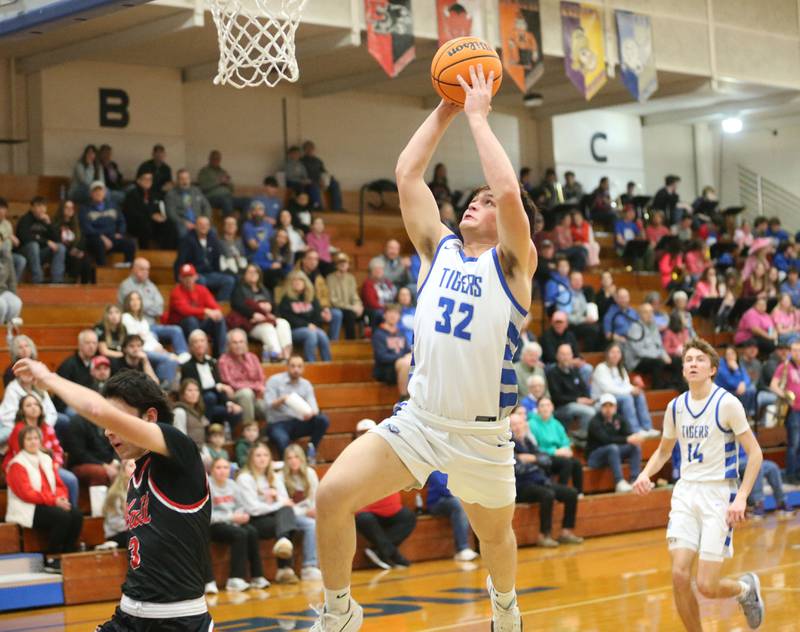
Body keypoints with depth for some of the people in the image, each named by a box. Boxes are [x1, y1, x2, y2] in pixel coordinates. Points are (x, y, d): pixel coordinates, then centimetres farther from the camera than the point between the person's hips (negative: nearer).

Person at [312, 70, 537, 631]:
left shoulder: (512, 264, -4)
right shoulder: (439, 249, 8)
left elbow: (509, 190, -21)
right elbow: (407, 173, 4)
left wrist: (477, 115, -13)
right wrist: (444, 111, 5)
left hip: (482, 432, -3)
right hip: (417, 420, 3)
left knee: (495, 534, 18)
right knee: (332, 495, -16)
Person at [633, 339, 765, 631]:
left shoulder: (727, 403, -9)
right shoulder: (675, 407, 6)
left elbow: (754, 452, -7)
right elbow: (664, 451, 21)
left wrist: (741, 497, -17)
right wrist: (646, 473, 0)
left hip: (718, 494, -4)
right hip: (686, 493, 4)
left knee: (707, 586, -7)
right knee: (679, 575, -10)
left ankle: (746, 588, 27)